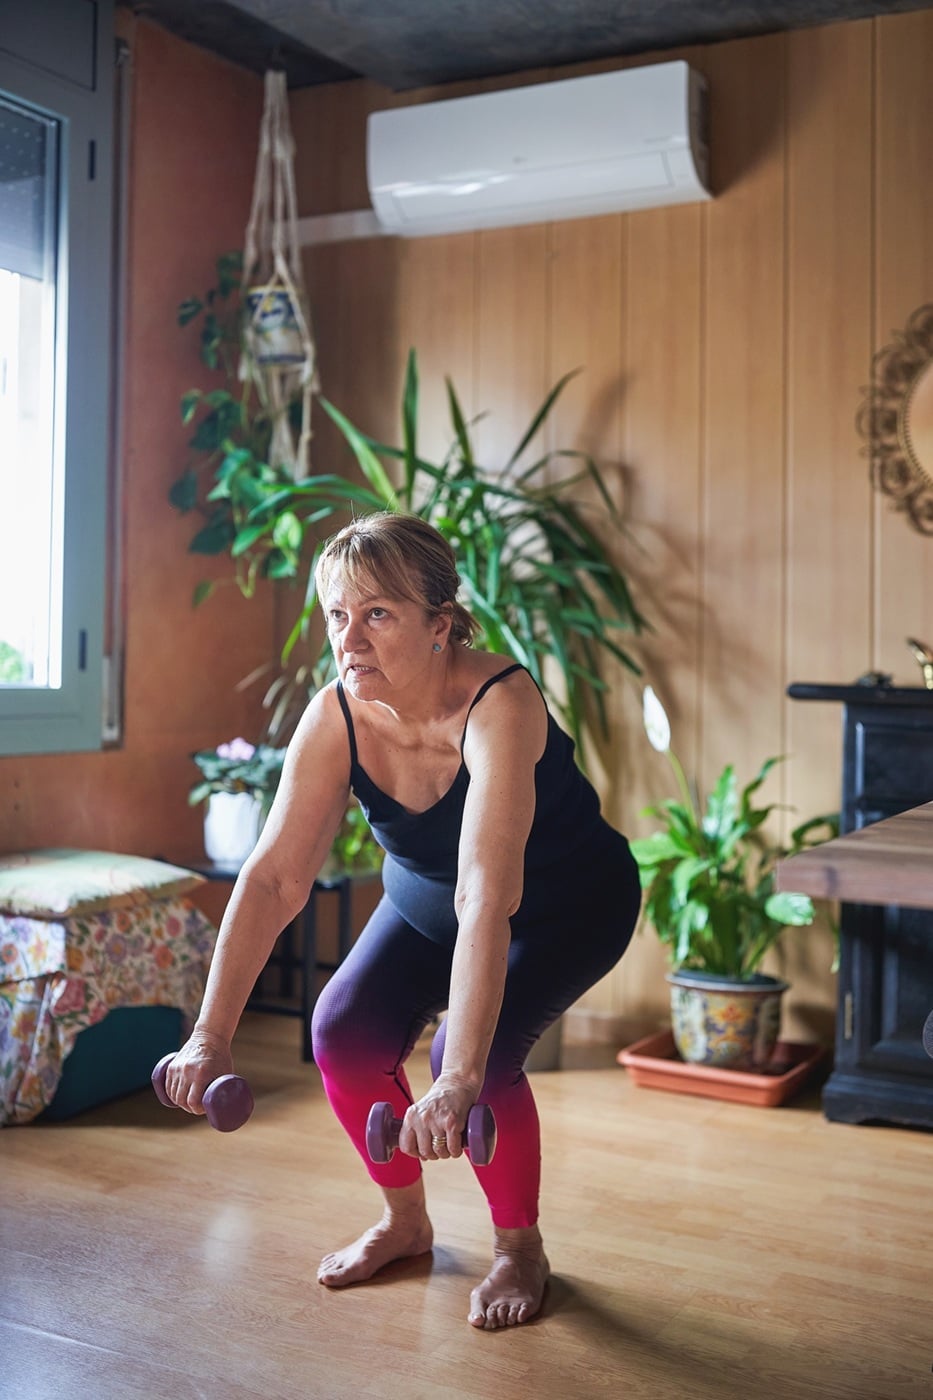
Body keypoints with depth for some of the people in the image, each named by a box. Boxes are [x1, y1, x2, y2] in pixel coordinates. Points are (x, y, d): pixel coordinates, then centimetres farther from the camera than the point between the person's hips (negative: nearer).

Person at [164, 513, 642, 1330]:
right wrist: (211, 1036, -32)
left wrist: (460, 1082, -54)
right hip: (424, 896, 5)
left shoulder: (499, 706, -38)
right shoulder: (335, 718, -22)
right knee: (346, 1033, -13)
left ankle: (521, 1249, 4)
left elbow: (488, 898, -48)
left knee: (481, 1057, -25)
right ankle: (406, 1224, 15)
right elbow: (274, 878, -25)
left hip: (569, 905, -5)